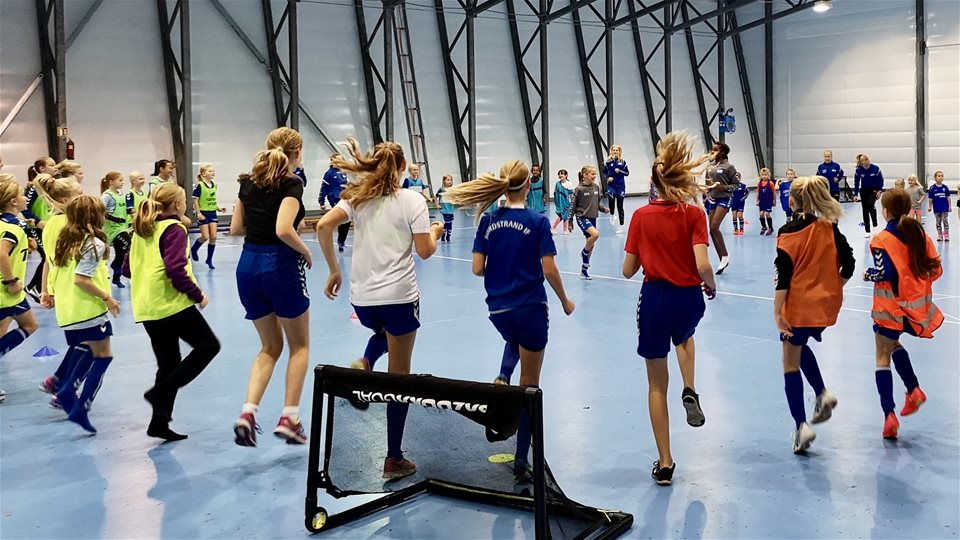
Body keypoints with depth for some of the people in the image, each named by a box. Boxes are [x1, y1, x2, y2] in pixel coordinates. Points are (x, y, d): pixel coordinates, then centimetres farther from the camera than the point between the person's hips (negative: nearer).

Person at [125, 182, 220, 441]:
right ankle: (160, 392, -6)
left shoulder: (142, 229, 16)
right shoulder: (174, 229, -8)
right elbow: (176, 270, -19)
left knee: (169, 363, 15)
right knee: (208, 345, 4)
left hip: (146, 308, 8)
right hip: (172, 304, -8)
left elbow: (128, 269, 18)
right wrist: (198, 295, -9)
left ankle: (160, 422, 13)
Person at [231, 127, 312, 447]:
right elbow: (283, 230, -24)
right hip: (280, 266, -6)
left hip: (248, 266, 6)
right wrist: (306, 252, -8)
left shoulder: (250, 182, 9)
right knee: (299, 346, 13)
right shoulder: (292, 184, -11)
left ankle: (248, 413, 0)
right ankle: (288, 418, 7)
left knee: (270, 346, 17)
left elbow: (235, 228, 12)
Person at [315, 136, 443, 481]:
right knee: (398, 377, 6)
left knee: (384, 332, 38)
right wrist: (435, 232, 13)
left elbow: (323, 226, -7)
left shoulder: (357, 196, 5)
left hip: (362, 298, 4)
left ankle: (363, 365, 5)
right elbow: (424, 251, -8)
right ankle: (394, 460, 11)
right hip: (399, 296, -4)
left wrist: (334, 271, 2)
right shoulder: (412, 200, -5)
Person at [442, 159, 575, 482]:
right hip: (530, 309, -3)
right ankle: (521, 461, 6)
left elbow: (477, 269, -1)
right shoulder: (537, 221, -10)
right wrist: (565, 301, 4)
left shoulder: (487, 221, 0)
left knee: (516, 339, 39)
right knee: (529, 386, 5)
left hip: (498, 309, 4)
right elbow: (549, 270, -11)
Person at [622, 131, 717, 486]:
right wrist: (711, 286, 3)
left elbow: (628, 271, -1)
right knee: (684, 336, 41)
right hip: (689, 299, 0)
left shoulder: (641, 216, -4)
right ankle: (690, 391, 17)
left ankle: (665, 464, 16)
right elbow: (702, 266, -18)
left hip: (654, 300, 0)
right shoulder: (694, 214, -9)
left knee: (657, 385, 12)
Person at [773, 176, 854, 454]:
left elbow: (783, 276, -17)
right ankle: (822, 394, 13)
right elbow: (848, 264, 1)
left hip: (798, 307, -5)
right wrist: (834, 289, 16)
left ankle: (801, 426, 1)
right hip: (827, 305, 5)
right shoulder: (830, 228, 0)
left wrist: (777, 311, -16)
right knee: (800, 347, 30)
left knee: (791, 365, 6)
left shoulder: (788, 232, -13)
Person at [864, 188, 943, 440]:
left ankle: (889, 415, -5)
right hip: (917, 306, 6)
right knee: (894, 345, 29)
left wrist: (869, 275, -2)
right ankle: (914, 390, 14)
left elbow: (885, 273, -21)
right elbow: (935, 269, 2)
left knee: (883, 358, 3)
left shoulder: (882, 239, -13)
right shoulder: (920, 234, 2)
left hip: (891, 308, -5)